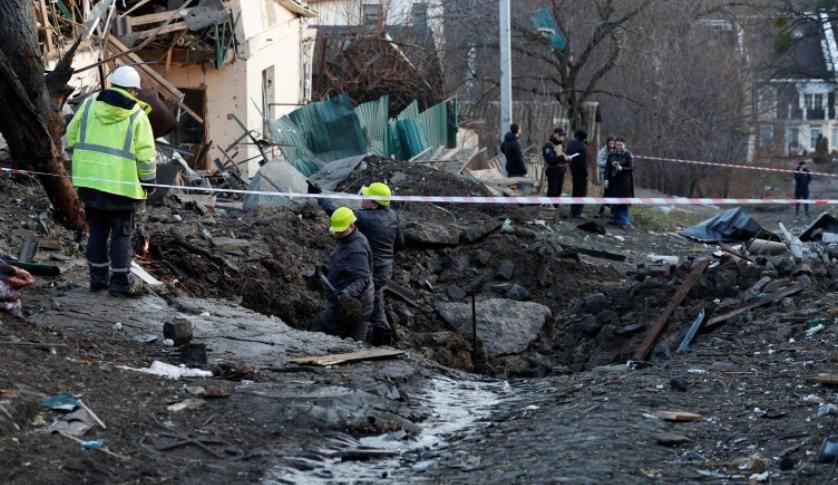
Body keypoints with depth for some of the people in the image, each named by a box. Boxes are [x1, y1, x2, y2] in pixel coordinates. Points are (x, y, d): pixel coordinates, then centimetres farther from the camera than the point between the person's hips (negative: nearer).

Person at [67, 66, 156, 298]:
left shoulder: (89, 104, 4)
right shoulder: (136, 115, -7)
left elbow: (71, 136, 8)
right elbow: (145, 154, -8)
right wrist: (149, 180, 5)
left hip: (89, 179, 4)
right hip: (121, 183, -4)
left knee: (97, 230, 15)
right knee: (121, 233, 5)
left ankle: (98, 277, 20)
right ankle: (121, 281, 7)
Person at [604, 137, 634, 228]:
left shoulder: (628, 155, -7)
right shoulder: (611, 154, 3)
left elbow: (631, 168, -8)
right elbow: (607, 167, 5)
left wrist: (622, 168, -25)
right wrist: (606, 179, -2)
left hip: (624, 182, -4)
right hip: (613, 181, 4)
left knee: (623, 203, -4)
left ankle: (624, 222, 0)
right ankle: (615, 220, 18)